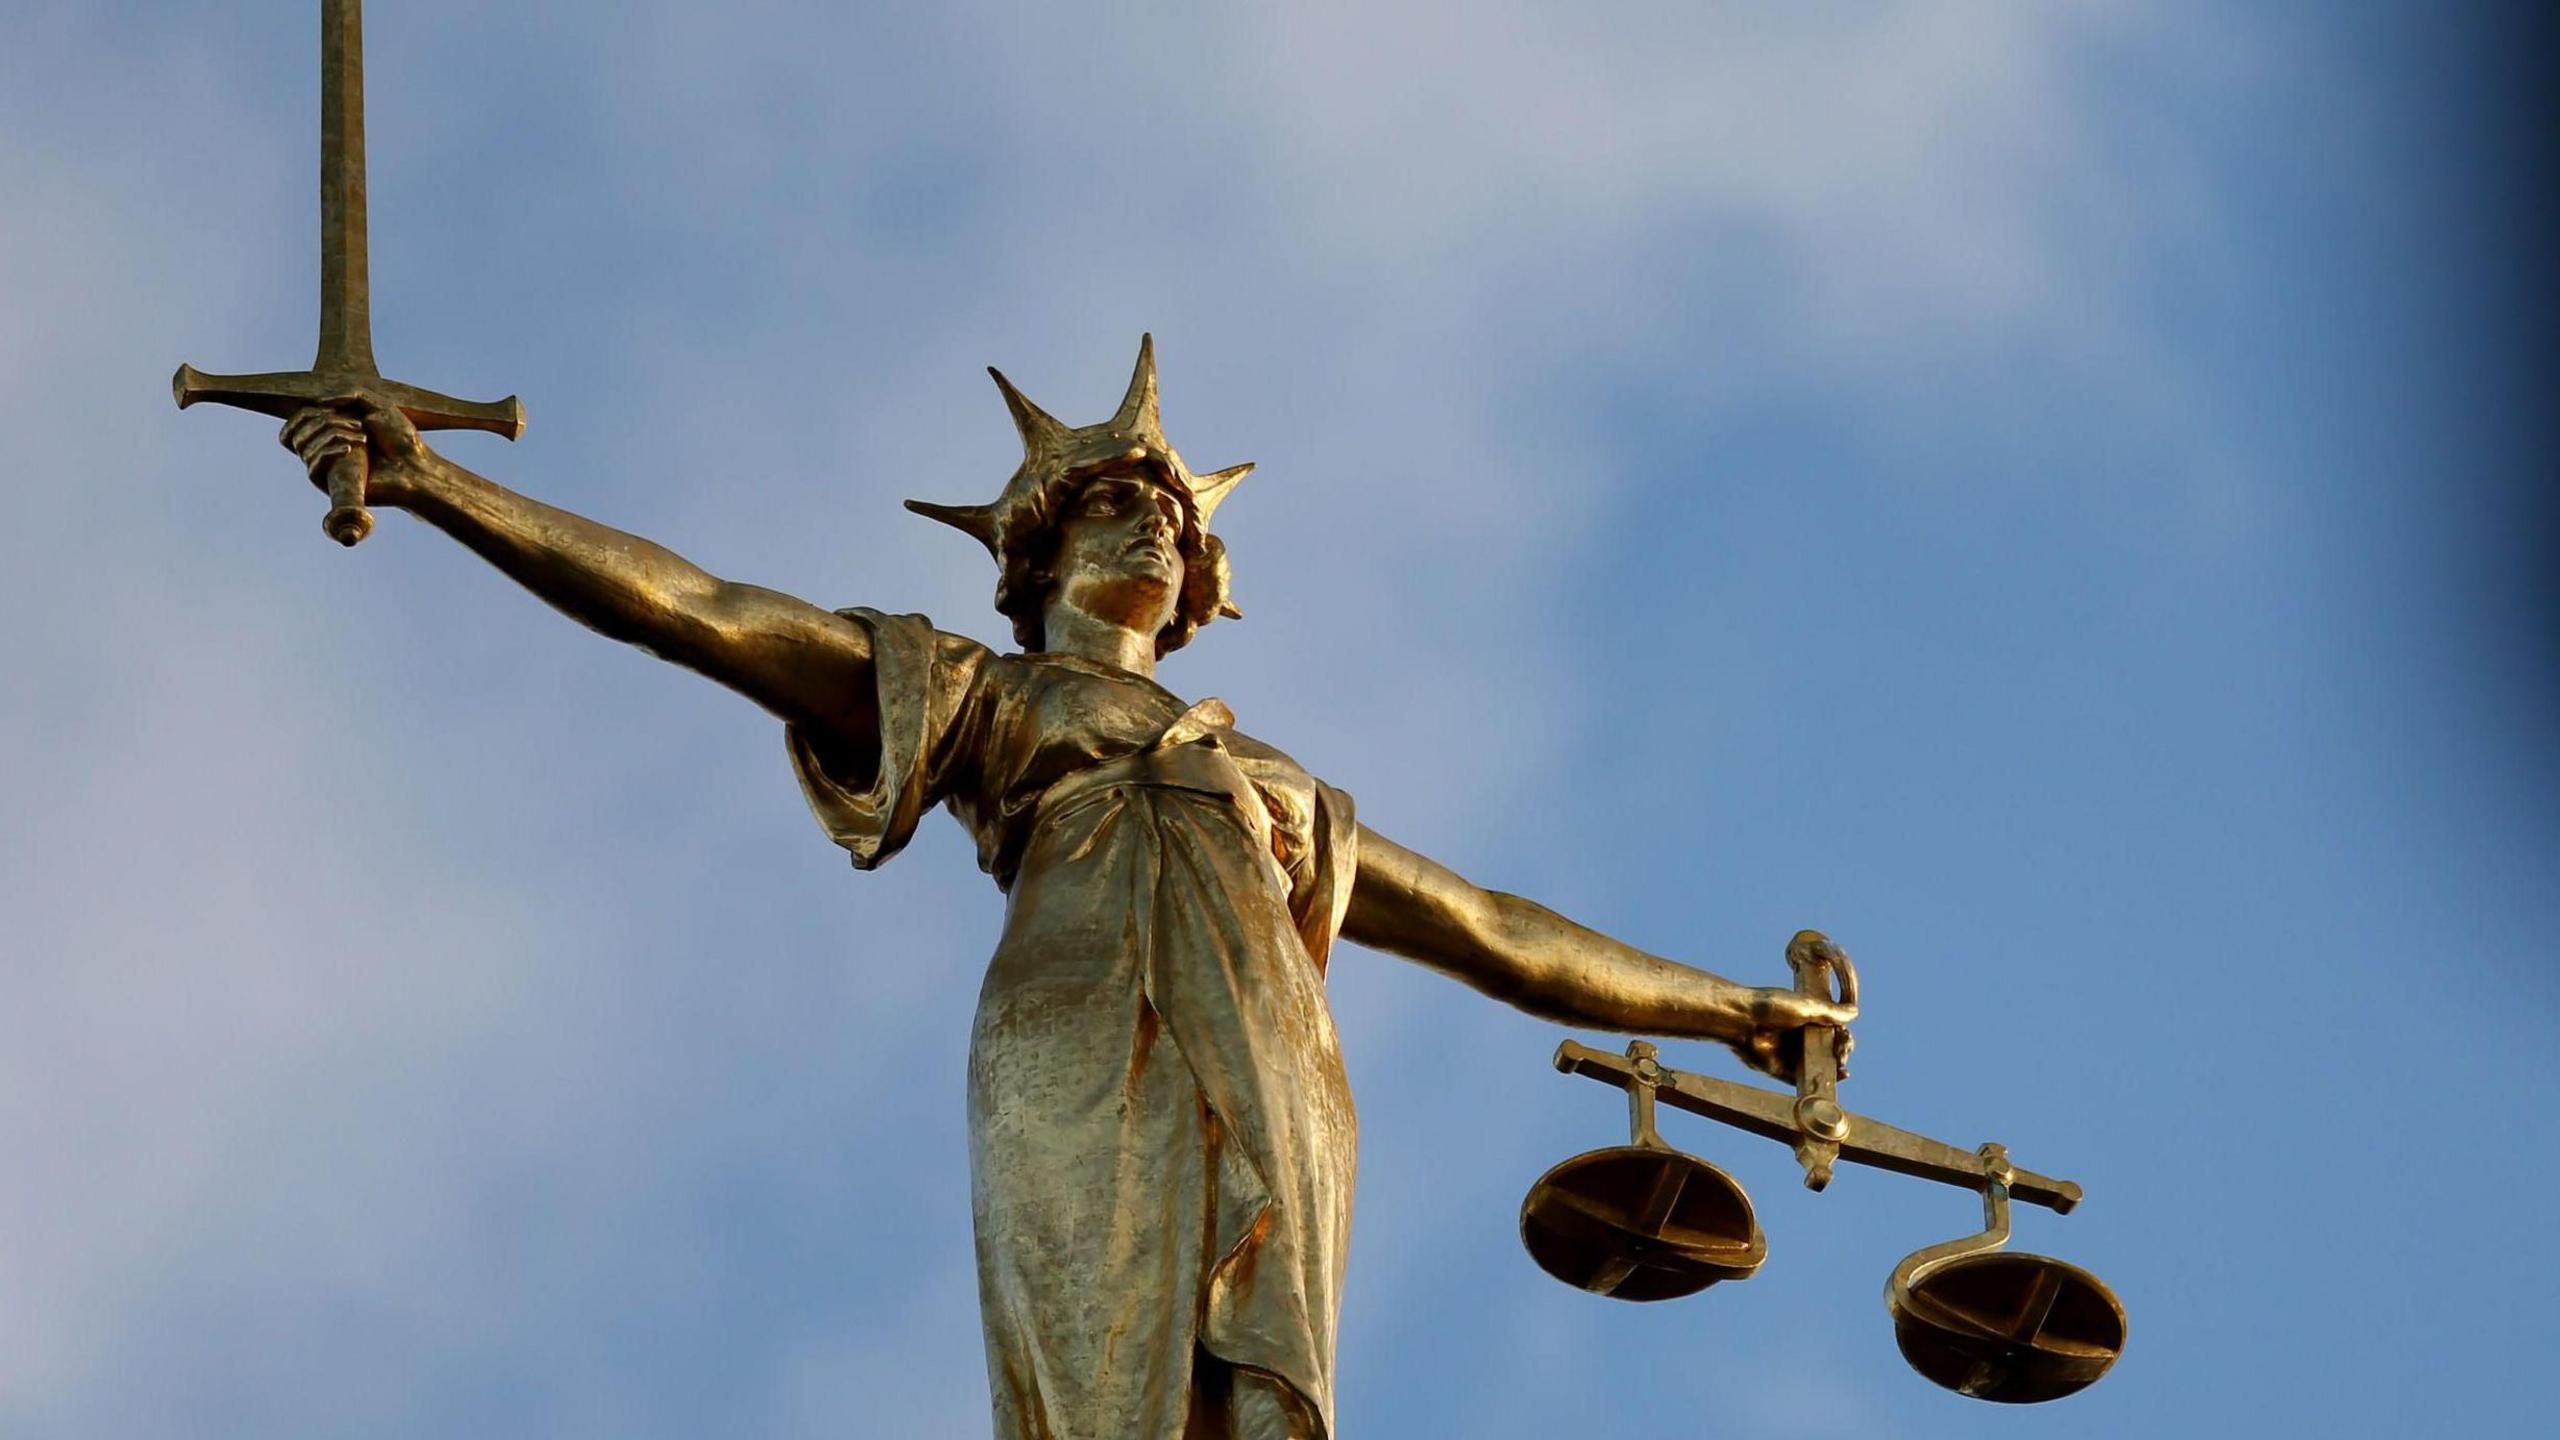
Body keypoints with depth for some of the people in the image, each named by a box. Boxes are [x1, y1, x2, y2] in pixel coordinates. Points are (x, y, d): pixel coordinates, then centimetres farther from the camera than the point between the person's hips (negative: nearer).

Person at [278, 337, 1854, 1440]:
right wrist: (440, 487, 12)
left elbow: (1496, 929, 45)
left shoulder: (1278, 789, 39)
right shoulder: (977, 694, 27)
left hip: (1274, 1113, 4)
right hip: (1084, 1074, -4)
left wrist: (1725, 1005, 47)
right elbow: (687, 605, 20)